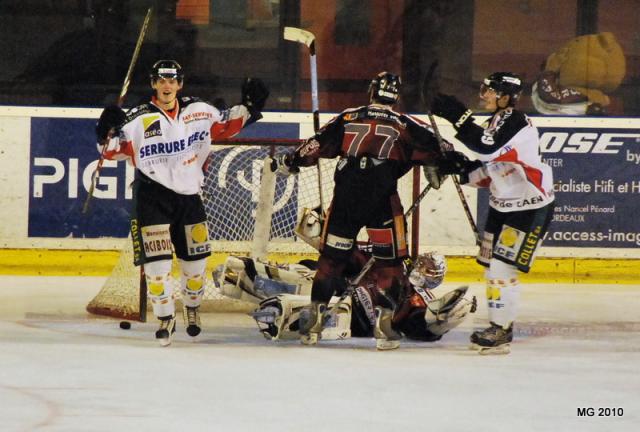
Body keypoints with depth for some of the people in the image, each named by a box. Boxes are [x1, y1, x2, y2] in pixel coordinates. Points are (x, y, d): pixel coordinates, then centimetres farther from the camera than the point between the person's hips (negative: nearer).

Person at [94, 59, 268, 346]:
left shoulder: (199, 111, 1)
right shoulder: (139, 119, -12)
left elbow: (224, 126, 16)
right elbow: (111, 151, -12)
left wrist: (248, 107, 5)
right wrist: (109, 132, -33)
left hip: (189, 194, 4)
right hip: (153, 196, -4)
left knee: (195, 258, 11)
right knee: (157, 261, -11)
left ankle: (192, 309, 35)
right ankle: (165, 319, 2)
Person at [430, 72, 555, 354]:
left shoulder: (516, 122, -21)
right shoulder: (497, 122, 10)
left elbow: (487, 148, -37)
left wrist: (458, 116, -36)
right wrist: (460, 169, 1)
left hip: (531, 208, -10)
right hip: (503, 205, 10)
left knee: (502, 267, -12)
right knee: (492, 265, 12)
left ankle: (501, 332, -6)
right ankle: (499, 327, 22)